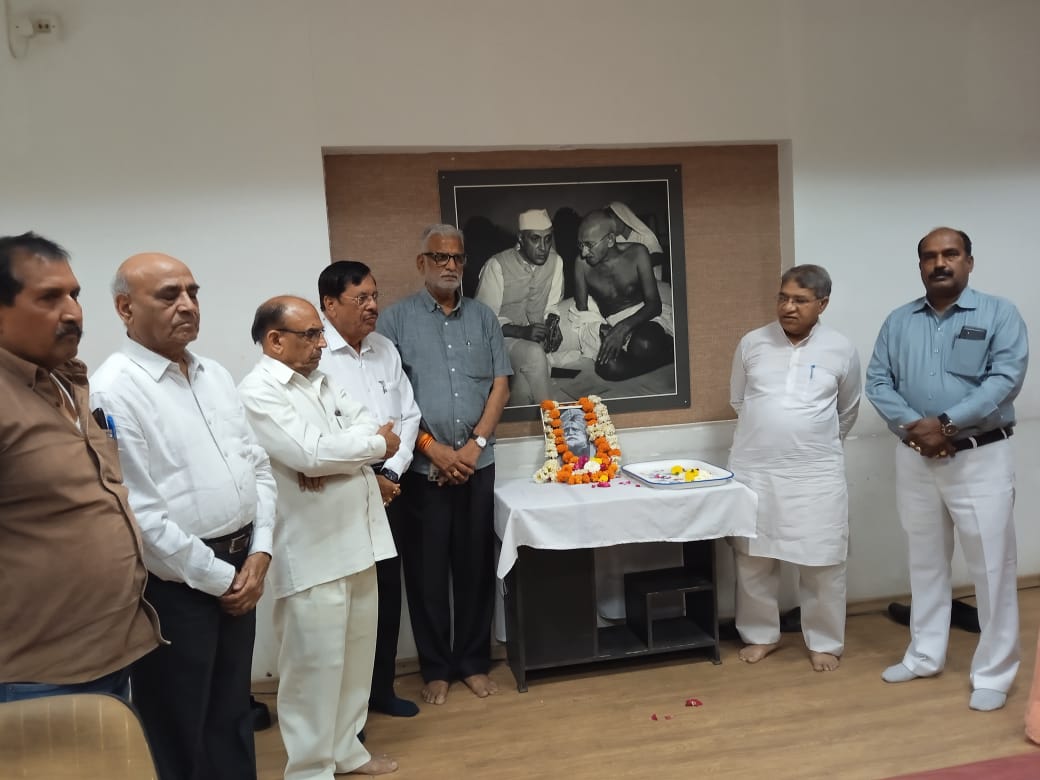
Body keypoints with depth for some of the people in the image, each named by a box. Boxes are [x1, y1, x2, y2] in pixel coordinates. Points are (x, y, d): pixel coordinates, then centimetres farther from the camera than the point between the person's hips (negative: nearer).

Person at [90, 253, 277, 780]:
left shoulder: (215, 376, 9)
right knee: (180, 738, 11)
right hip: (172, 586, -7)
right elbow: (138, 515, -19)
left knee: (232, 720, 21)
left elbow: (257, 465, 10)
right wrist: (217, 577, -11)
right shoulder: (113, 390, -15)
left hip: (238, 572, 7)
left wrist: (257, 554, -2)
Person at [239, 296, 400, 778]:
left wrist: (332, 459, -15)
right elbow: (310, 454, -23)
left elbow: (370, 427, 5)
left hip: (356, 541, 8)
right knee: (317, 662, 2)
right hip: (311, 551, -8)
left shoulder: (320, 382, 14)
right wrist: (375, 444, -7)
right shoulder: (258, 392, -13)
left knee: (356, 653, 17)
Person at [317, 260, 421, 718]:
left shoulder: (385, 350, 9)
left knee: (387, 591, 14)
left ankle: (382, 688, 31)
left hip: (387, 487, 6)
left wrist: (392, 472, -1)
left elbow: (409, 415, 11)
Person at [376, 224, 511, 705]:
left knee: (476, 565, 10)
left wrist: (475, 444, -6)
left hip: (478, 462, 3)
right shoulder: (396, 319, 0)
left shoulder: (483, 317, 9)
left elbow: (500, 385, 5)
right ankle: (435, 668, 21)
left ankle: (474, 661, 24)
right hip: (422, 466, -2)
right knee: (427, 569, 6)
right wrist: (433, 448, -11)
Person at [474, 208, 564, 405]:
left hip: (535, 339, 4)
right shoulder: (497, 265, -15)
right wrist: (522, 331, -28)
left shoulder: (555, 261, 0)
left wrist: (553, 325, -12)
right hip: (501, 337, -3)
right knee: (534, 355, -33)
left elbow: (553, 305, 10)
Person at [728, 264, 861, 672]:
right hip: (753, 469, 1)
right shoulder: (752, 343, 0)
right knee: (752, 558, 10)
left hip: (816, 473, -1)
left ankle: (824, 642, 26)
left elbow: (848, 411, 13)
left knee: (822, 563, 7)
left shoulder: (841, 350, -2)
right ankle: (760, 634, 29)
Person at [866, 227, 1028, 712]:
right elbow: (877, 381, 2)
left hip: (981, 458, -4)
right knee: (925, 562, 15)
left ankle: (994, 673, 15)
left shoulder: (999, 314, -3)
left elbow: (1006, 379, -14)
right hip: (914, 459, 4)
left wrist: (946, 423, -21)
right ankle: (925, 655, 29)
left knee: (991, 567, 1)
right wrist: (911, 427, -15)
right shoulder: (899, 322, 8)